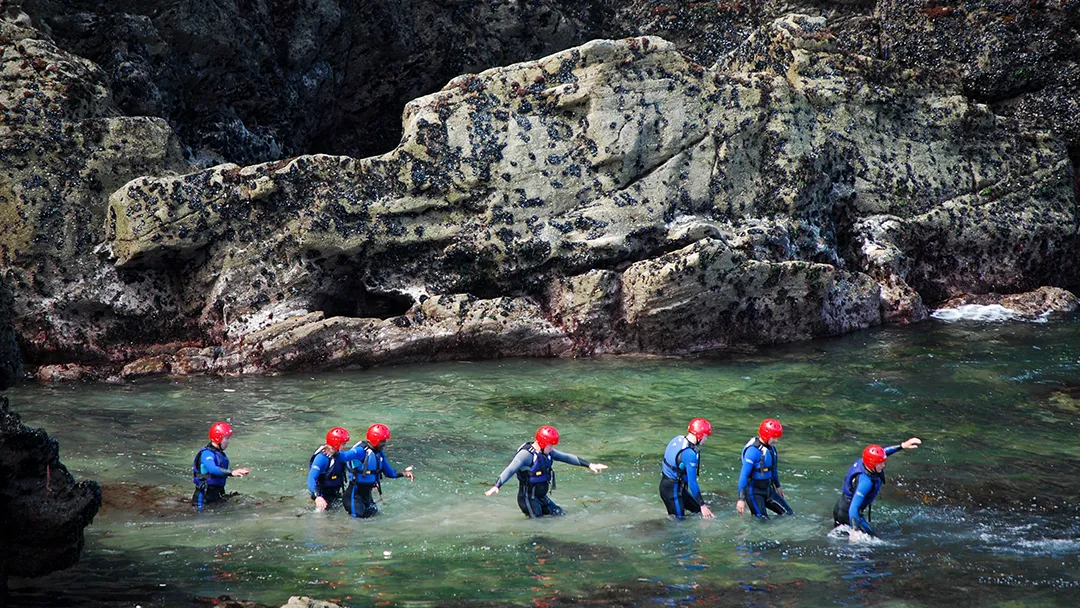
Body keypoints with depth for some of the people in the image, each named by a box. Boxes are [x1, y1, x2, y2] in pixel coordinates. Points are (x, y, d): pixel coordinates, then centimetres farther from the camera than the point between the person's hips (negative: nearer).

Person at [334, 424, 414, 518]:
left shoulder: (380, 453, 5)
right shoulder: (361, 451, -23)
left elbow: (389, 472, 14)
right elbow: (345, 456, -41)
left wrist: (403, 474, 1)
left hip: (367, 492, 8)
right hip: (355, 492, -8)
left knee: (373, 513, 18)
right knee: (358, 516, -8)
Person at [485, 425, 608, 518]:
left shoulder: (547, 452, 5)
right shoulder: (527, 454, -21)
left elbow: (566, 457, 12)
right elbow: (510, 470, -30)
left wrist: (589, 465, 11)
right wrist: (496, 486, -44)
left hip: (542, 497, 8)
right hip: (528, 498, -8)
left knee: (562, 515, 8)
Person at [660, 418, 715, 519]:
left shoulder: (677, 439, 0)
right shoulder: (690, 454, -26)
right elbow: (692, 482, -24)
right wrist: (702, 505, -17)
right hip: (672, 490, -9)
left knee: (697, 509, 13)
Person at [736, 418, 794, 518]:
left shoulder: (771, 448, 2)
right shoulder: (753, 450, -24)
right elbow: (744, 475, -24)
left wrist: (777, 486, 30)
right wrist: (741, 499, -25)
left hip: (768, 490, 8)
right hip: (754, 492, -8)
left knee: (789, 514, 6)